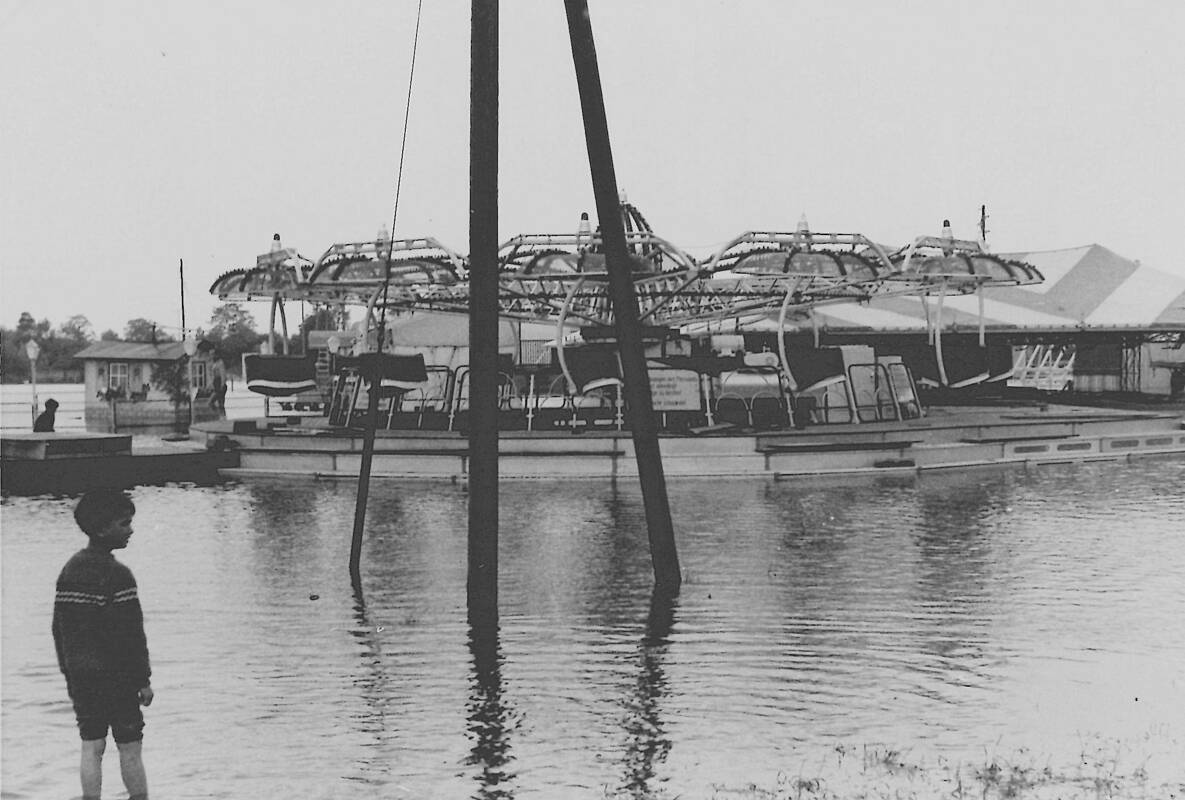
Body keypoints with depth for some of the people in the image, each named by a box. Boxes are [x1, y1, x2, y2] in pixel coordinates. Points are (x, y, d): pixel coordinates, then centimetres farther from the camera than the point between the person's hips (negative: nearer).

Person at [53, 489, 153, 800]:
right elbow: (131, 634, -17)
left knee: (91, 748, 10)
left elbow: (59, 628, 11)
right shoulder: (117, 576, -17)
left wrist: (69, 674, 18)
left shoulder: (70, 570, 6)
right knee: (129, 749, 3)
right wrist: (143, 680, -9)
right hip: (116, 678, -6)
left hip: (81, 677, 6)